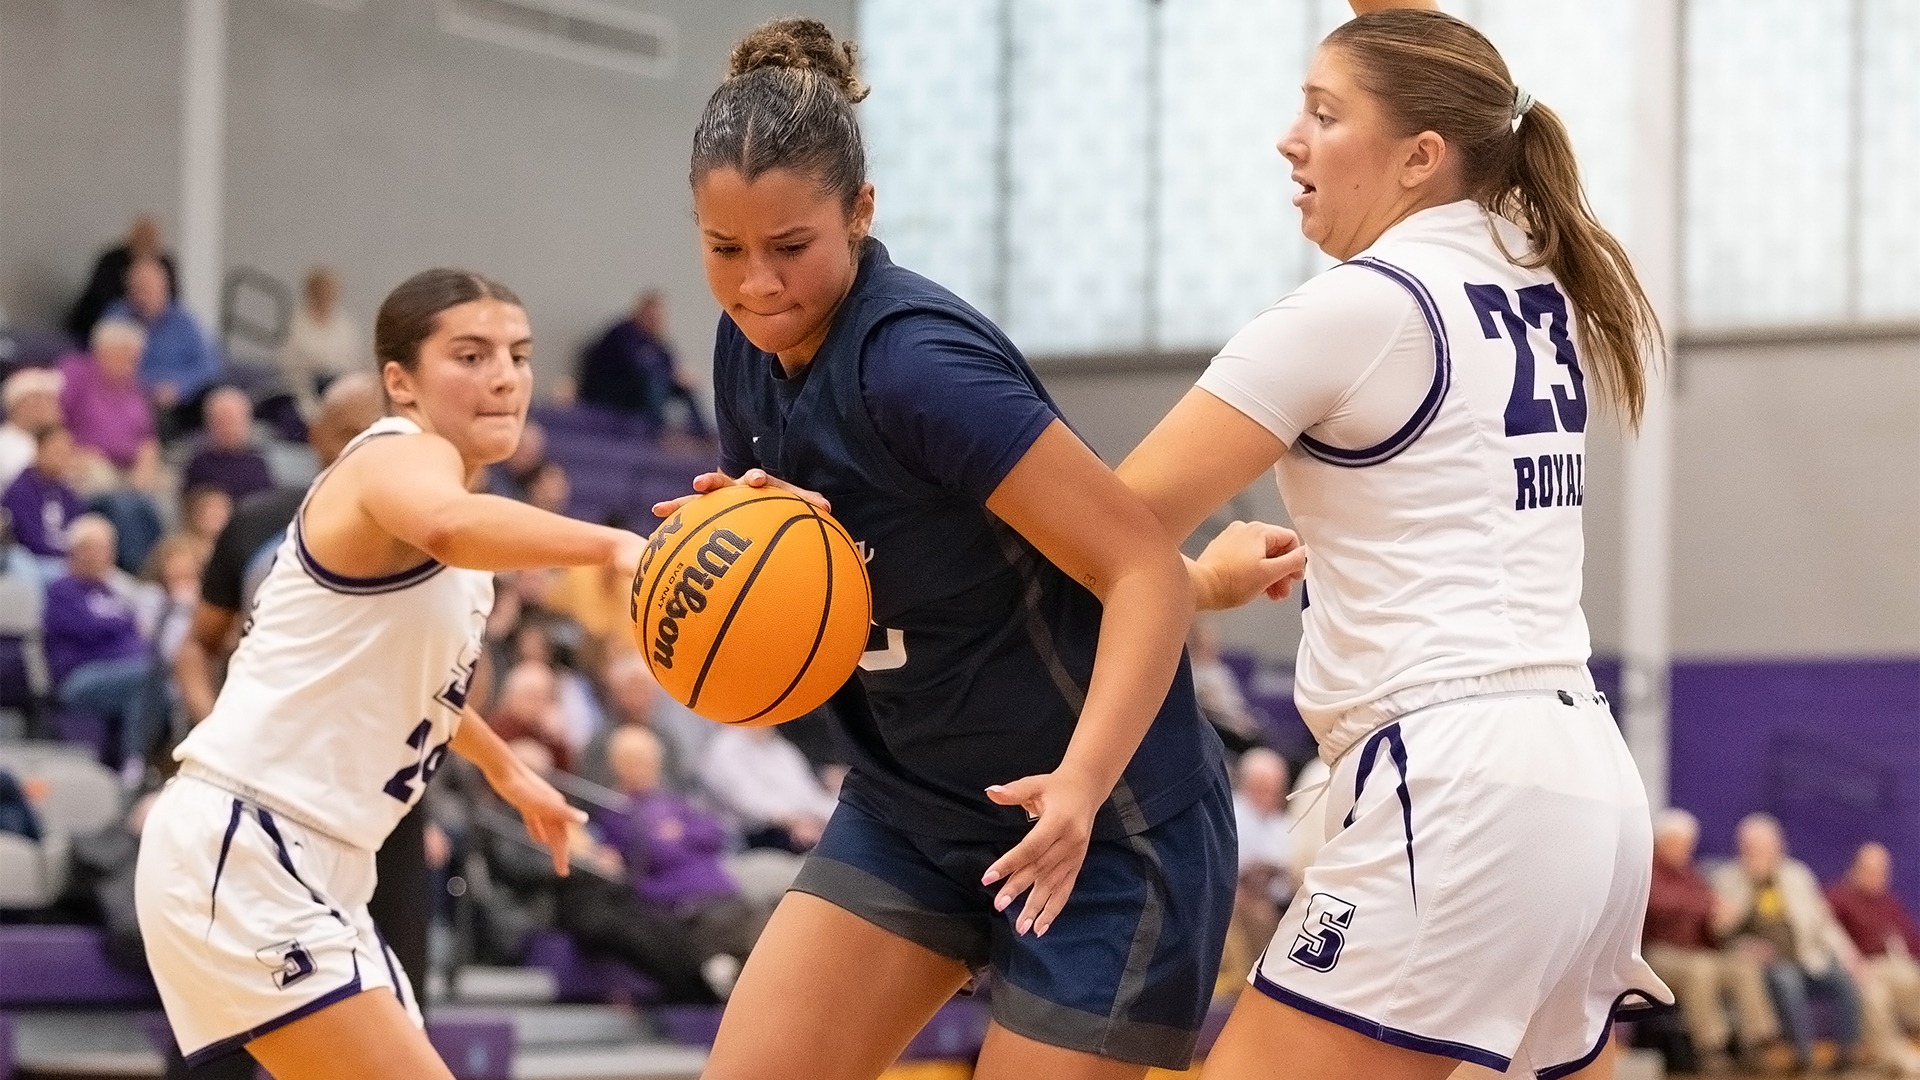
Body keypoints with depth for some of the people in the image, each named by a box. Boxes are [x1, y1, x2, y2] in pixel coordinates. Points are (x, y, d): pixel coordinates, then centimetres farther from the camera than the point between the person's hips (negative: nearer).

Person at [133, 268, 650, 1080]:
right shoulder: (402, 456, -13)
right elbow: (446, 525, -41)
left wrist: (504, 771, 50)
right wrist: (614, 546, -54)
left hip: (316, 868, 10)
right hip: (237, 850, -10)